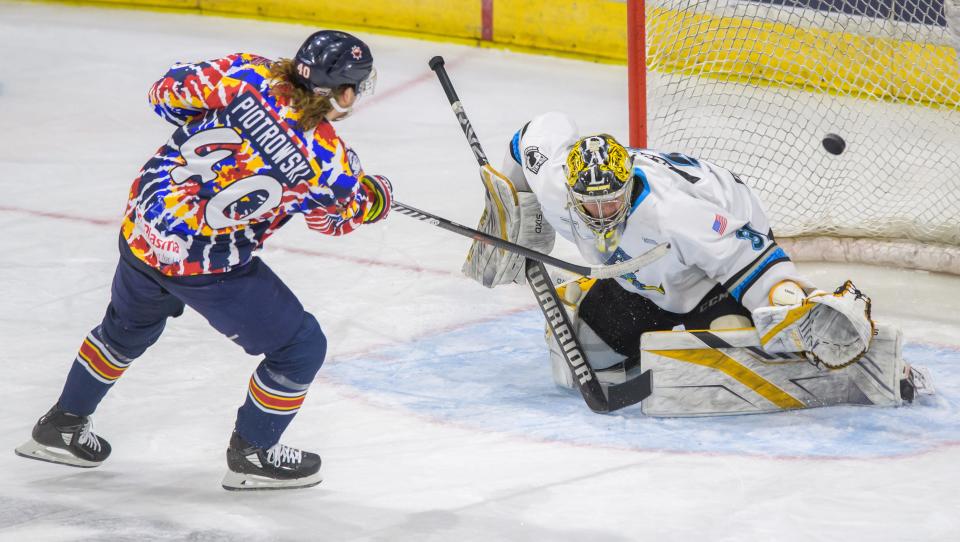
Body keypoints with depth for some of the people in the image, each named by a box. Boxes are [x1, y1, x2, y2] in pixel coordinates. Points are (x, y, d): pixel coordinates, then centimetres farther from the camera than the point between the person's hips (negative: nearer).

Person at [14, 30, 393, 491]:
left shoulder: (248, 75, -10)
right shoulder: (328, 163, -17)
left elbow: (167, 93, -1)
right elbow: (337, 217, 4)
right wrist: (376, 197, 24)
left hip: (141, 228, 6)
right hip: (204, 265, -6)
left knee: (128, 326, 35)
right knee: (301, 348, 13)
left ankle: (62, 426, 48)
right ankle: (251, 455, 28)